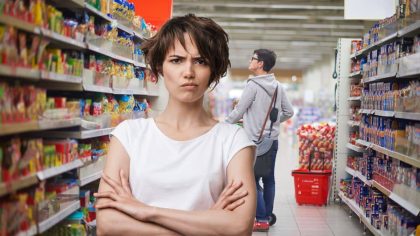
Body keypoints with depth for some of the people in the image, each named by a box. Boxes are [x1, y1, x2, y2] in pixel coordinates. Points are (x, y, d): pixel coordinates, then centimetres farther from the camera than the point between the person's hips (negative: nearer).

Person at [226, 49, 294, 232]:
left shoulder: (253, 85, -13)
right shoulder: (278, 87, 7)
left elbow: (239, 111, -10)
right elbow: (288, 112, 12)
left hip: (255, 141, -7)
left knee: (253, 180, -1)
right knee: (269, 179, 13)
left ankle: (262, 220, -1)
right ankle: (268, 215, 22)